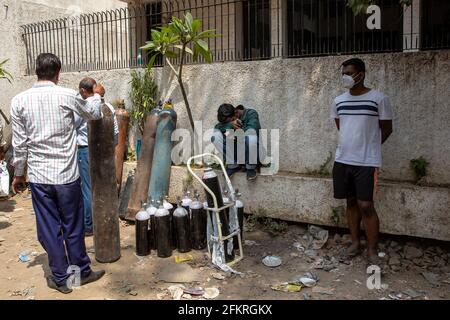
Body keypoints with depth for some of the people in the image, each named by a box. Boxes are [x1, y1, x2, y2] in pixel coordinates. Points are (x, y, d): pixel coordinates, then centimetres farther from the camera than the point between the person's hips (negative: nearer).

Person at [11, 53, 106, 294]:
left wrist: (18, 173, 14)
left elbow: (19, 143, 2)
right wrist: (96, 95, 32)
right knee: (73, 228, 12)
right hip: (66, 175, -1)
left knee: (49, 230, 11)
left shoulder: (19, 100, -2)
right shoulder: (67, 96, -7)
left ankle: (60, 278, 22)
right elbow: (94, 114, 12)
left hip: (38, 176, 2)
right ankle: (82, 272, 27)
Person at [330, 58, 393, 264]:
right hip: (343, 160, 5)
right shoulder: (338, 101, 6)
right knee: (351, 202, 12)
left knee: (366, 205, -6)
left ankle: (372, 249, 9)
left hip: (367, 162, -5)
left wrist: (368, 146, 9)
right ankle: (355, 242, 26)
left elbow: (386, 129, 1)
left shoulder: (378, 99, -8)